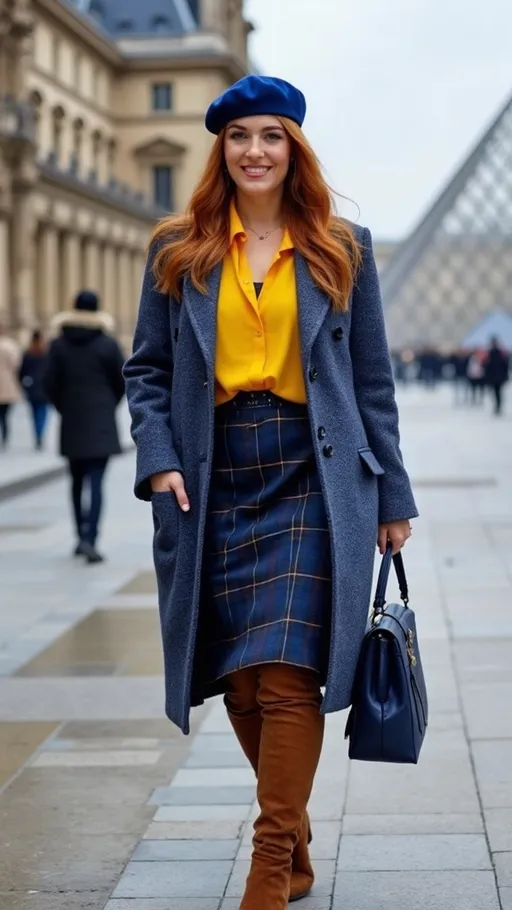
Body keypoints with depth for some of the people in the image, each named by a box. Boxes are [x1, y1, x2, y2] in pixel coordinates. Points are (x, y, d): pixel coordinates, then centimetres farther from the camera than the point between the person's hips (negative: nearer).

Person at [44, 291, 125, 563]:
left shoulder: (59, 345, 0)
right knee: (96, 482, -6)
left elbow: (50, 384, -2)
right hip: (101, 422, -2)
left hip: (71, 424, 3)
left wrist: (64, 408, 14)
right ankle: (90, 539, -17)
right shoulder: (107, 344, -4)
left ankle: (81, 536, 23)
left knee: (77, 480, 16)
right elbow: (121, 382, 0)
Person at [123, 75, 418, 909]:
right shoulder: (177, 251, 10)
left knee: (287, 676, -11)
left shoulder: (342, 249, 9)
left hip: (311, 476, -2)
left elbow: (372, 380, 9)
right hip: (214, 484, 2)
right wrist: (158, 460, -6)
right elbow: (147, 369, 10)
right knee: (240, 685, 7)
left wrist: (392, 494, 6)